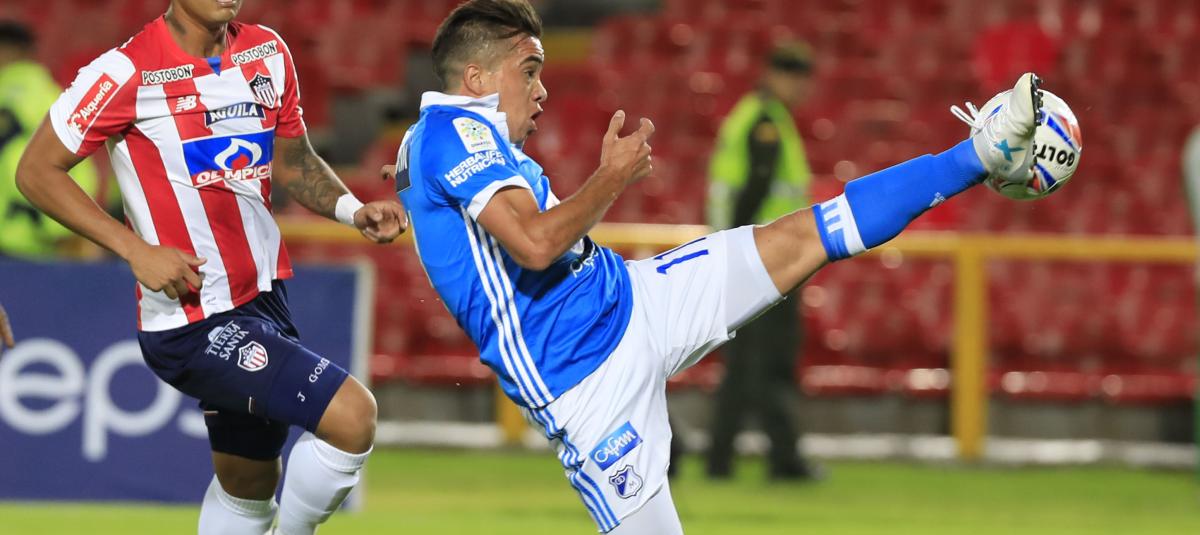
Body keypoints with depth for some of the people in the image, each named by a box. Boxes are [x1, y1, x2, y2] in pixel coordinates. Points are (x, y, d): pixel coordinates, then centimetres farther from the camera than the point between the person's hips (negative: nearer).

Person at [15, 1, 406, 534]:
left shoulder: (268, 52, 5)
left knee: (247, 485, 18)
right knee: (351, 414, -21)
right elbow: (37, 171, -9)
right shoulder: (128, 72, -15)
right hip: (194, 320, -8)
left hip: (263, 298, 8)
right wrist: (136, 249, -18)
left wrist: (353, 210, -2)